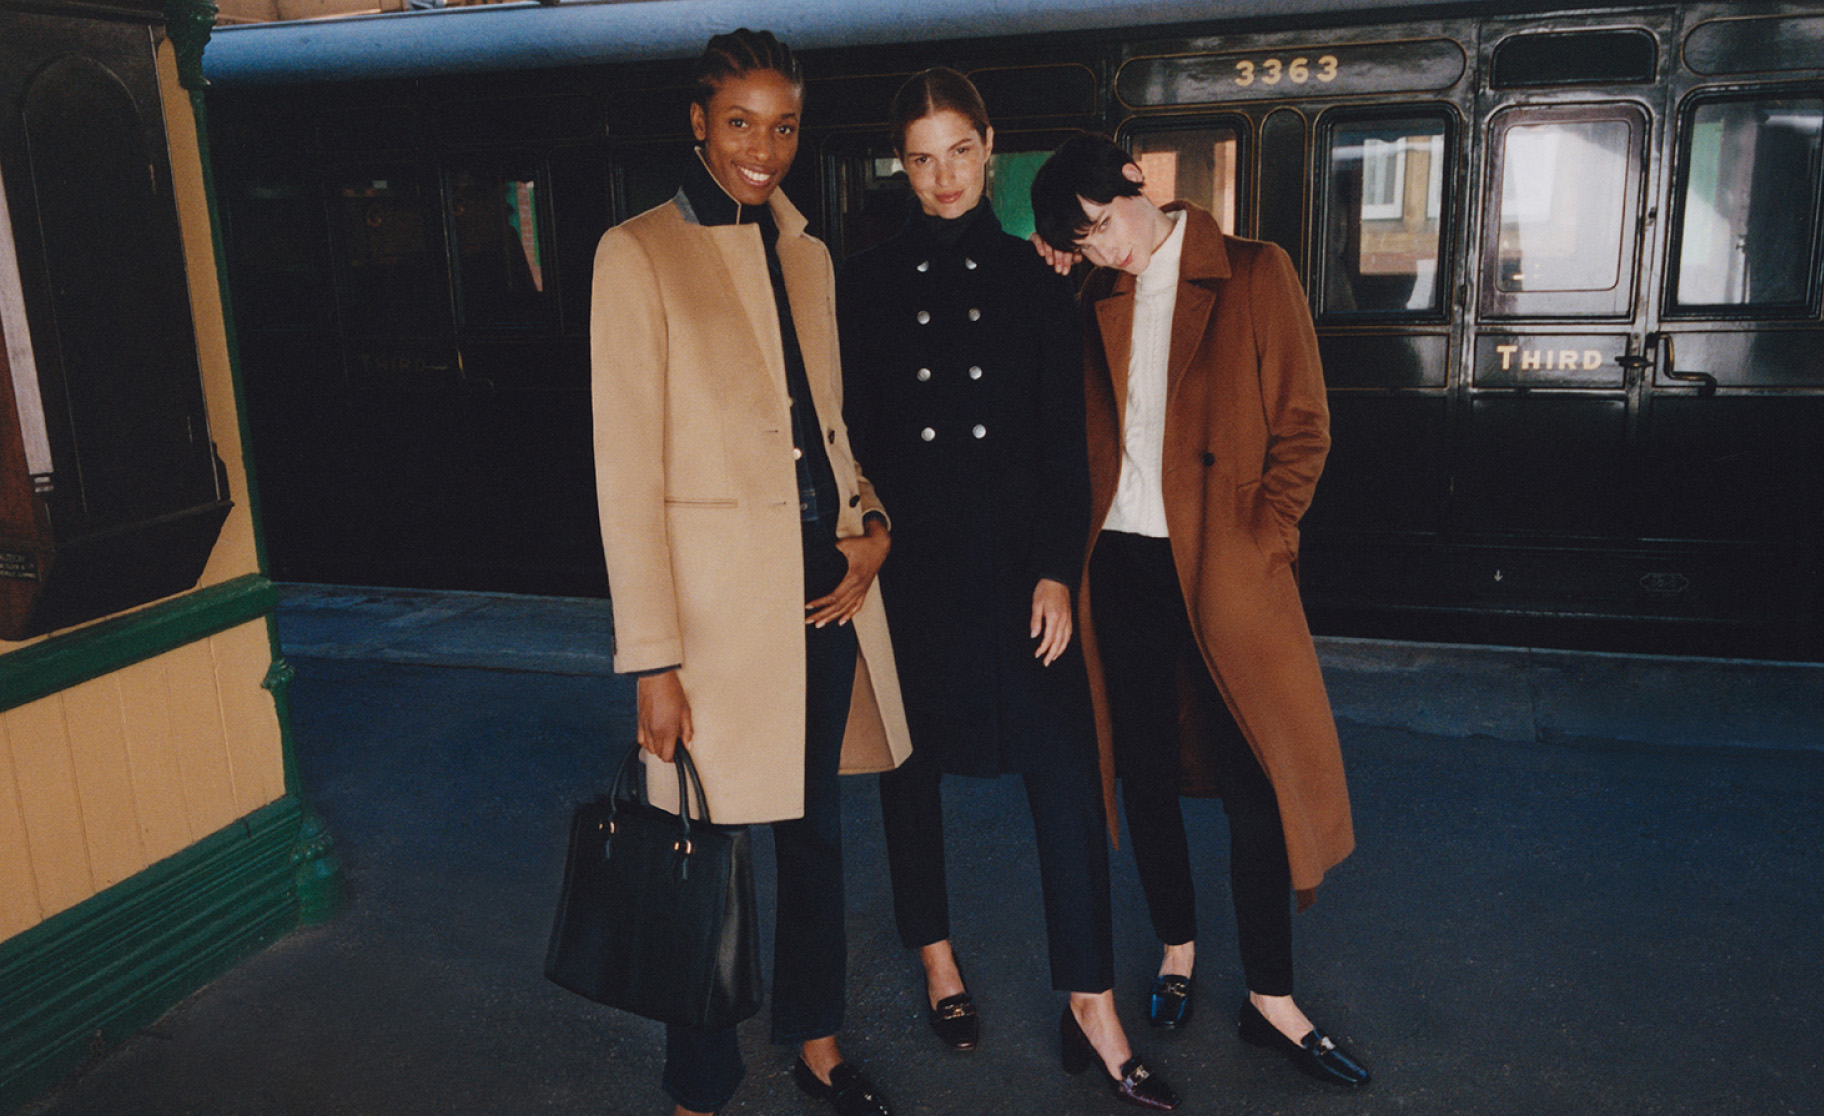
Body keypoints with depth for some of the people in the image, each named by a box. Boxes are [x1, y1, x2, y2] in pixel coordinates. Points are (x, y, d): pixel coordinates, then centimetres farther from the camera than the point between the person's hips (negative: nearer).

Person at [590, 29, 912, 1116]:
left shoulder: (807, 254, 12)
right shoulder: (640, 252, -7)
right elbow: (627, 469, -10)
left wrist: (871, 520, -1)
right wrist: (654, 660, -14)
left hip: (826, 584, 6)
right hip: (718, 597, -6)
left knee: (817, 826, 17)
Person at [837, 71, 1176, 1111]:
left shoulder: (1032, 276, 5)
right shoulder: (869, 283, 5)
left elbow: (1064, 438, 2)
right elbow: (853, 438, 4)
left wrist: (1057, 571, -6)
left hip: (1016, 556, 0)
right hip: (906, 561, 1)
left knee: (1067, 770, -4)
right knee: (911, 766, 11)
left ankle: (1092, 1008, 6)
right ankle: (938, 958, 32)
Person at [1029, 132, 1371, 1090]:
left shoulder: (1254, 274, -1)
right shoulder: (1098, 299, 11)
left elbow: (1303, 426, -2)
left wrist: (1258, 544, -10)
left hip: (1222, 569, -4)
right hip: (1121, 561, 4)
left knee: (1253, 782, 0)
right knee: (1146, 768, 12)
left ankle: (1269, 1000, 15)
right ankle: (1177, 951, 32)